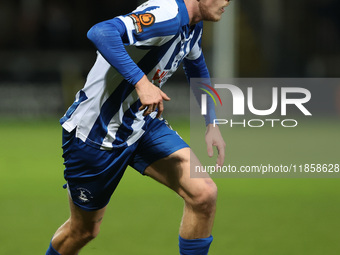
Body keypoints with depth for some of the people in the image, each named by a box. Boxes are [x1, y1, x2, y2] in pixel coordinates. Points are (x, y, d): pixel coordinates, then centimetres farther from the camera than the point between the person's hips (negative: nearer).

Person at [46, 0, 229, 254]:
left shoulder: (193, 24, 1)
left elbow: (197, 68, 24)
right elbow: (102, 33, -45)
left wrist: (211, 124, 19)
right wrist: (141, 82, -50)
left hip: (145, 124, 8)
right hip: (96, 134, -8)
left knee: (204, 194, -13)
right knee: (84, 230, 10)